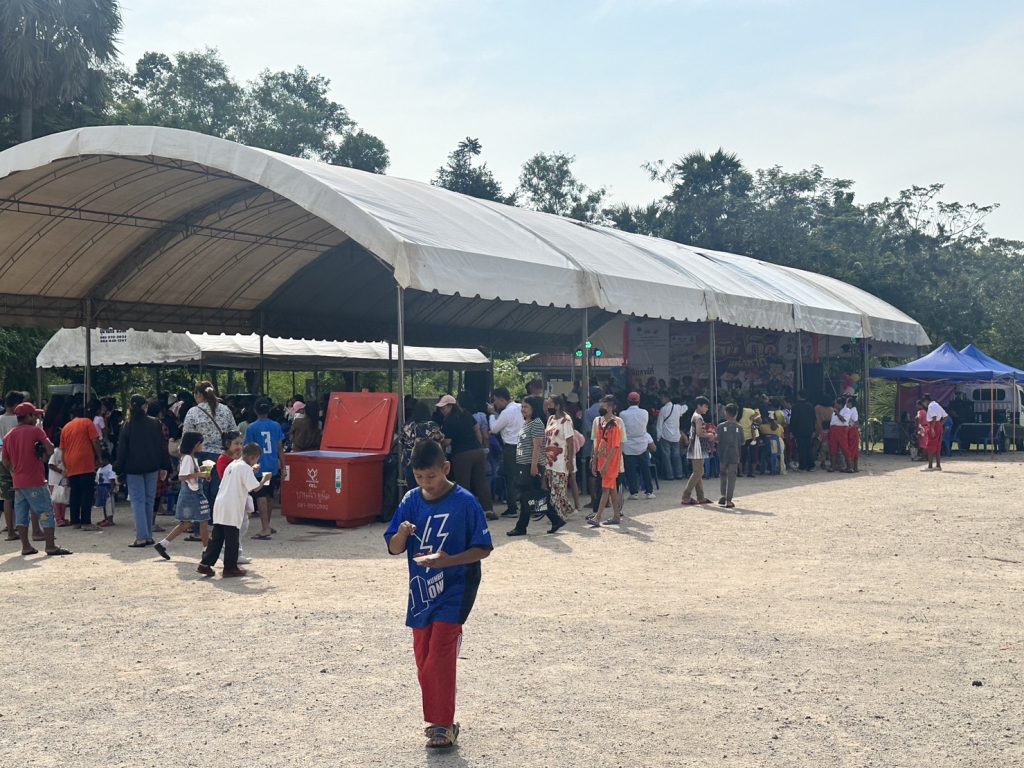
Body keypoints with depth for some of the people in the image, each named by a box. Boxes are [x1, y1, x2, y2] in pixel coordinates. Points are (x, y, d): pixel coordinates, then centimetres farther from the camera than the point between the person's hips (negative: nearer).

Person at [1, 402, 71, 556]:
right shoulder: (35, 430, -8)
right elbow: (50, 449, -15)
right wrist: (45, 458, 5)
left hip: (18, 482, 6)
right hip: (35, 482, -6)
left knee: (21, 515, 10)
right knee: (46, 512, -2)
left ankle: (26, 546, 11)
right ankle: (51, 547, -4)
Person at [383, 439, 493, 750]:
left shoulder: (465, 503, -12)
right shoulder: (411, 501, 1)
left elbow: (483, 548, -9)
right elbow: (393, 548, 2)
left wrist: (448, 560, -23)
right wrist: (402, 534, -21)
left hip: (453, 592, -5)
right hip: (421, 592, 5)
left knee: (440, 659, -10)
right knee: (424, 661, 11)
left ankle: (443, 725, 1)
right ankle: (436, 719, 26)